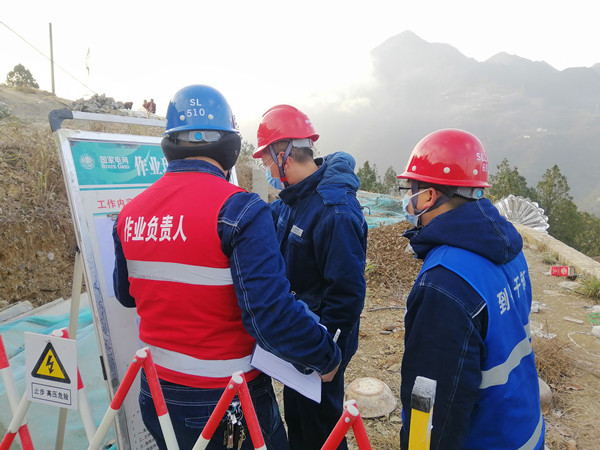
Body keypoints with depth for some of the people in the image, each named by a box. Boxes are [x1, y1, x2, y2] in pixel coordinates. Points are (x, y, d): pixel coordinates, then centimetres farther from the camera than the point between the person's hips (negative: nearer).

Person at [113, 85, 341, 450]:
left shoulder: (130, 213, -3)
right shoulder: (239, 210, -23)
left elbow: (126, 295, 11)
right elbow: (272, 315, -28)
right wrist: (327, 357, -11)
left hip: (157, 393, 6)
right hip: (227, 401, -5)